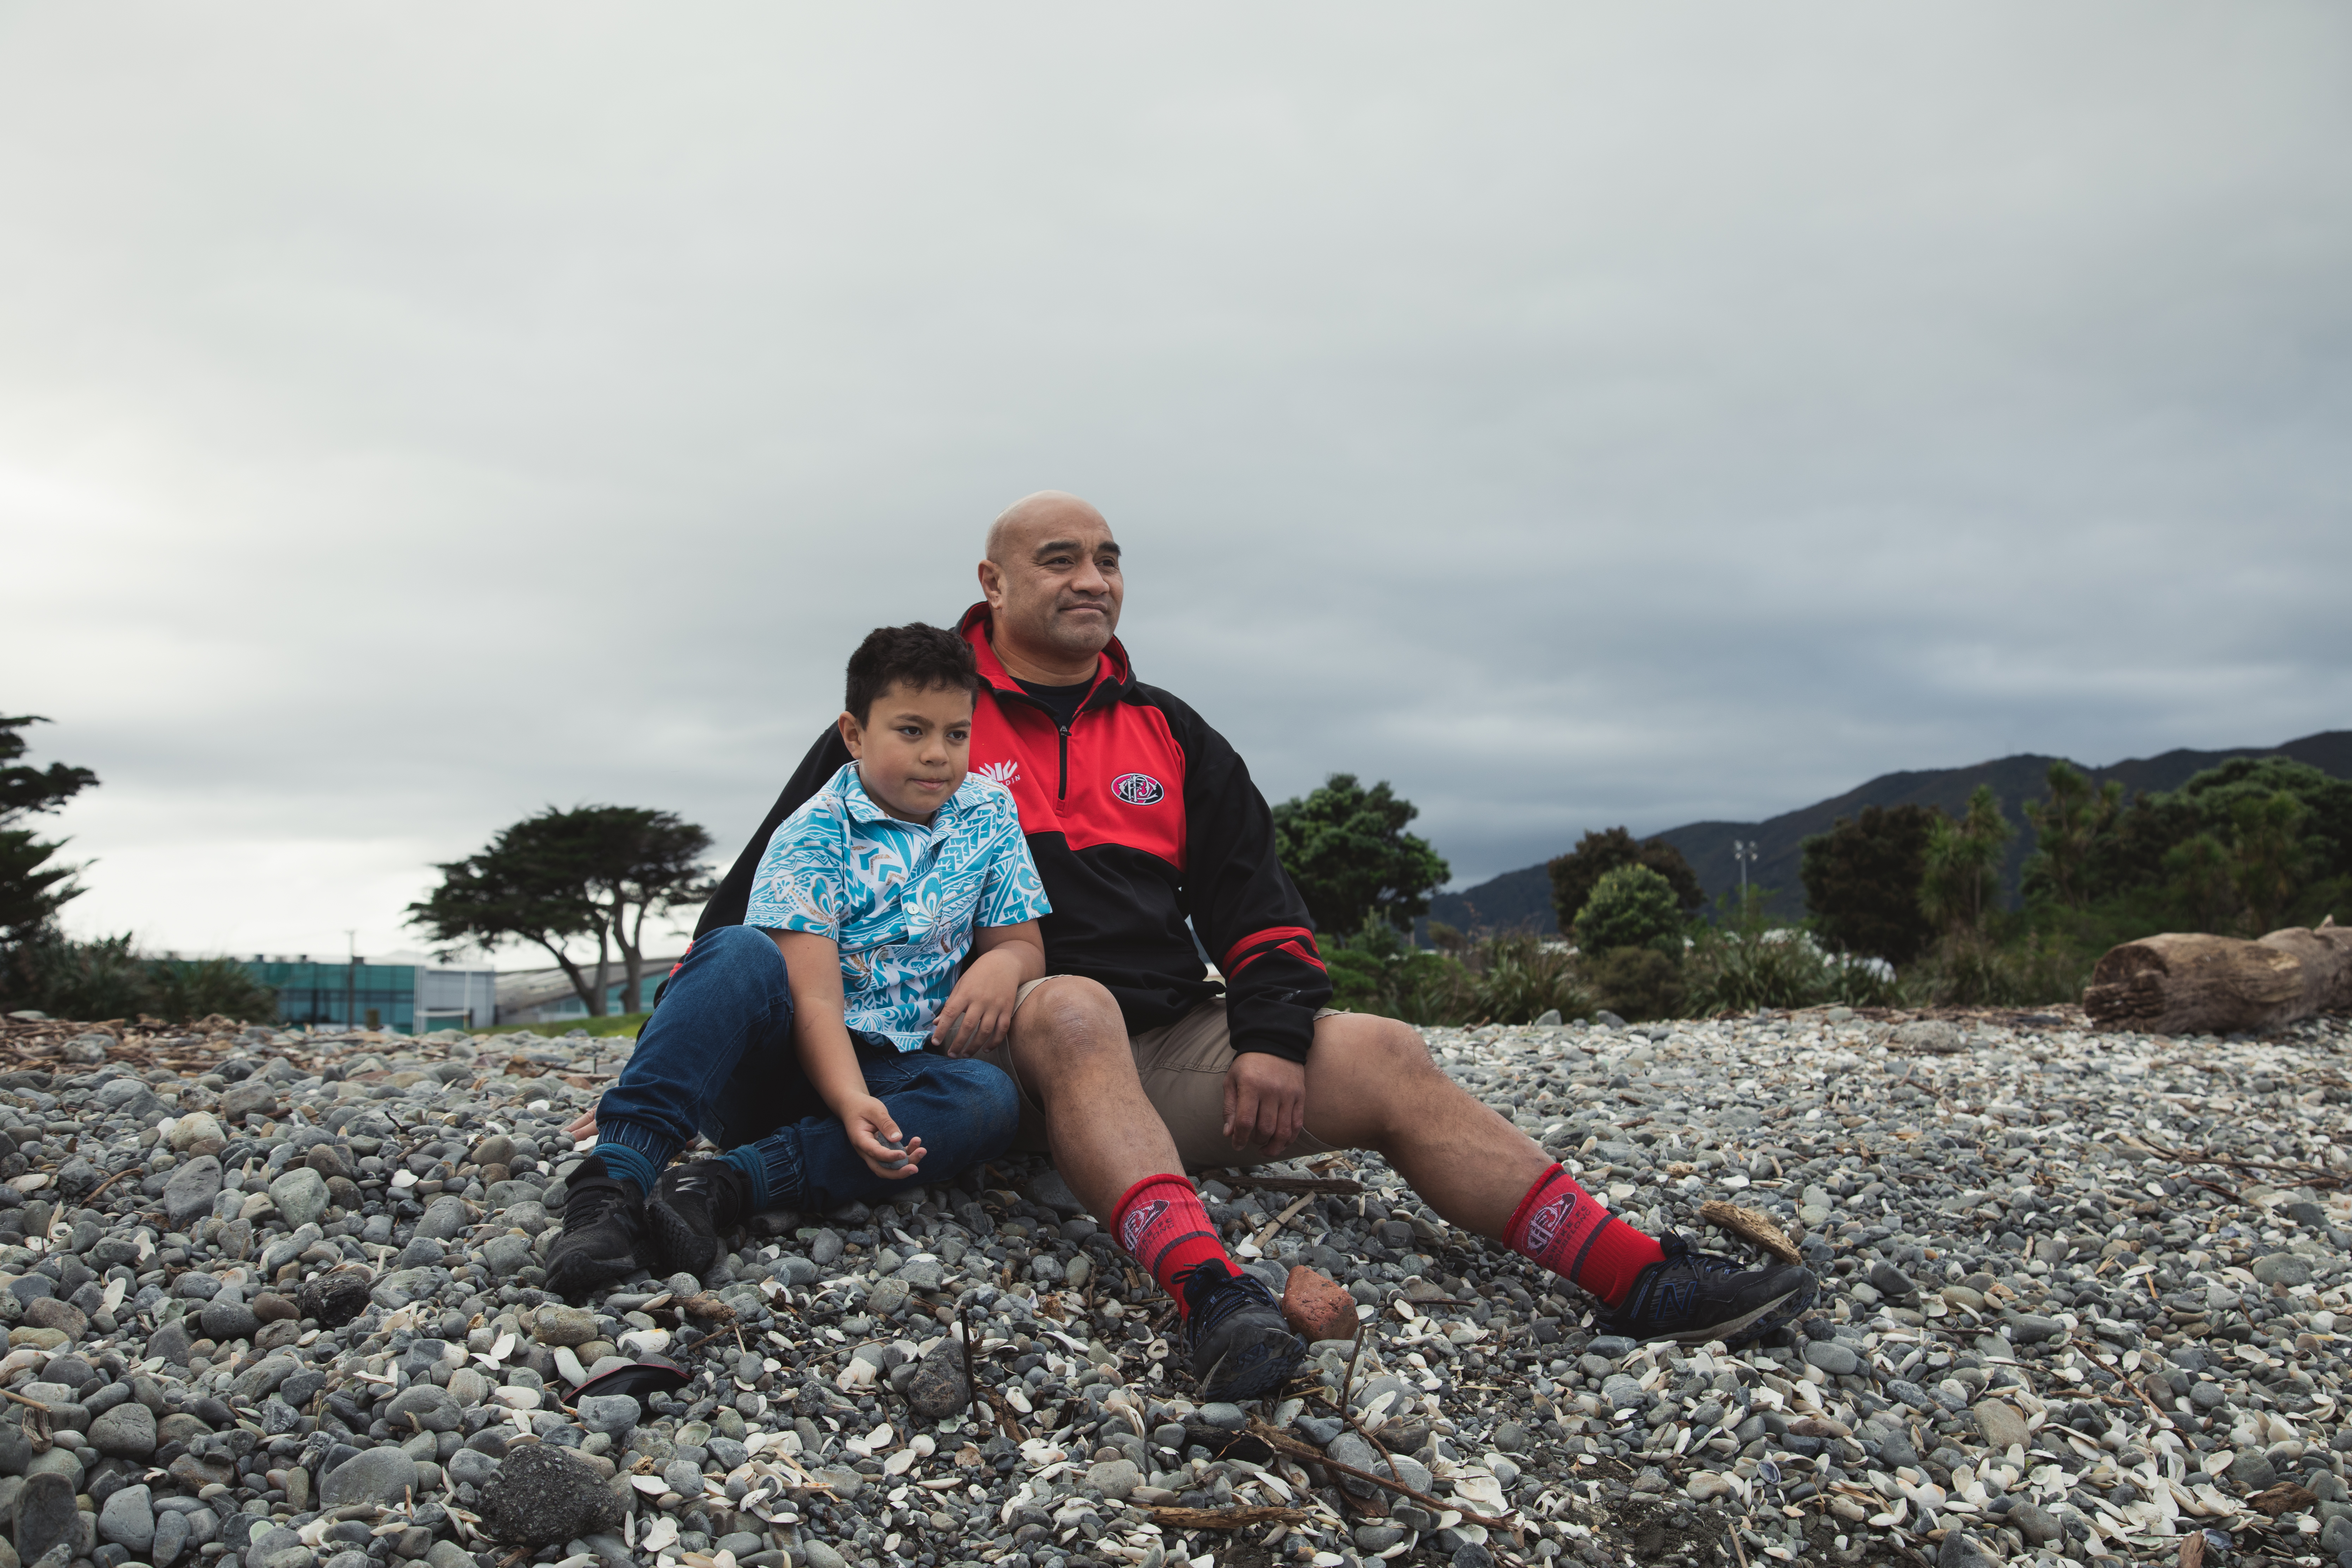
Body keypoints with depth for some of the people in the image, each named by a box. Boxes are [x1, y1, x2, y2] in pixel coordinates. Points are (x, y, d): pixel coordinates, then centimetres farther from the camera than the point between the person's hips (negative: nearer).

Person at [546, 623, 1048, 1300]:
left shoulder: (990, 816, 5)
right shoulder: (812, 836, -9)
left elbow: (1022, 942, 11)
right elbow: (814, 996, -19)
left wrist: (1003, 964, -16)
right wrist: (851, 1103, -38)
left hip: (890, 1072, 4)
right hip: (779, 1061, -3)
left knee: (991, 1098, -30)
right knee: (742, 956, -34)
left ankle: (728, 1183, -36)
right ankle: (616, 1178, -43)